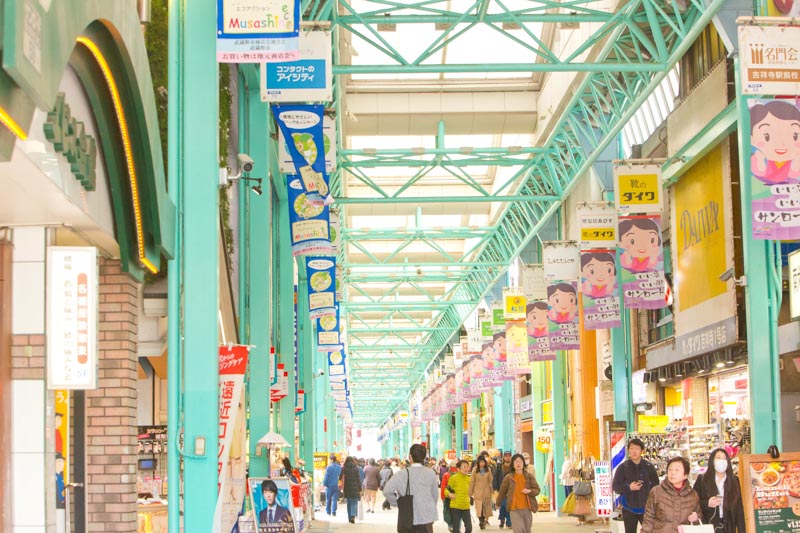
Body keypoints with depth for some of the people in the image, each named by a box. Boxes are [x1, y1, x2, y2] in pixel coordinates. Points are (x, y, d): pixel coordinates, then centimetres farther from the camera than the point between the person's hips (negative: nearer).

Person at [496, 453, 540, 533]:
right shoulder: (508, 478, 1)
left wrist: (529, 491, -18)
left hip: (527, 509, 2)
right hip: (514, 509, -2)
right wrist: (498, 504, 22)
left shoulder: (529, 477, 3)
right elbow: (502, 491, 12)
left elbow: (537, 490, 4)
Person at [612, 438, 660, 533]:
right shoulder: (623, 467, -1)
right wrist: (629, 488, -20)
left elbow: (655, 485, 6)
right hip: (629, 508, 0)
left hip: (646, 508, 0)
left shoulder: (649, 467, 0)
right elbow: (615, 486, -3)